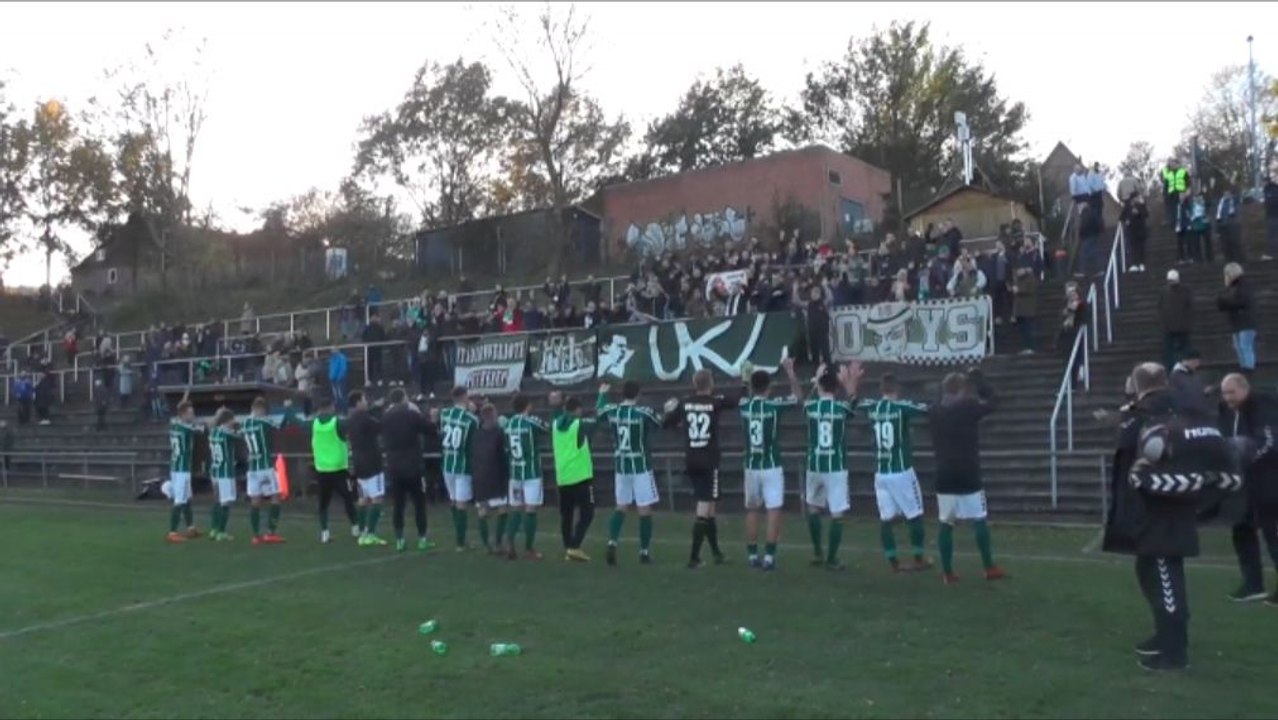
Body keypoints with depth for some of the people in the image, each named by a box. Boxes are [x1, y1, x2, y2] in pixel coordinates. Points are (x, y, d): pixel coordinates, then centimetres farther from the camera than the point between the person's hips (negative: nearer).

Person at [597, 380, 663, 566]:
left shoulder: (611, 410, -1)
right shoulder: (644, 412, -14)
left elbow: (598, 412, 23)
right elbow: (661, 425, 4)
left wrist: (602, 394, 41)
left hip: (621, 467, 4)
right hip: (641, 467, -4)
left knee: (621, 507, 16)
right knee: (645, 510, 4)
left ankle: (612, 543, -3)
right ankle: (644, 552, 7)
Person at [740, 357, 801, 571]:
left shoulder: (744, 405, 0)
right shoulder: (774, 405, -10)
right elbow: (796, 396, 8)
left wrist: (749, 376, 36)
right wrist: (790, 370, 16)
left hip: (751, 467, 4)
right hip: (771, 467, -4)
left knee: (752, 510, 13)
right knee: (774, 511, 0)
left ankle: (752, 555, 18)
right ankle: (769, 556, -3)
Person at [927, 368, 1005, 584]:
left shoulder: (934, 413, 2)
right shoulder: (969, 407, -9)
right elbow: (992, 401, 6)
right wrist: (978, 379, 12)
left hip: (944, 478, 3)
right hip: (968, 477, -3)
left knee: (946, 524, 6)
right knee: (979, 521, 10)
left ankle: (948, 572, 8)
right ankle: (989, 568, 17)